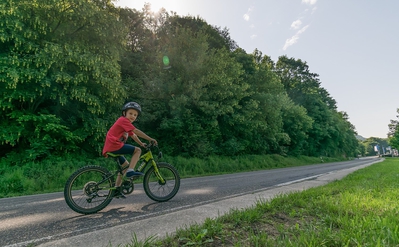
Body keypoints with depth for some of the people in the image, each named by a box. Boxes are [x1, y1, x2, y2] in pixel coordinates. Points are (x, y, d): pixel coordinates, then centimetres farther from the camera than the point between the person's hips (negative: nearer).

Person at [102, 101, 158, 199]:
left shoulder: (126, 123, 23)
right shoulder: (123, 120, -9)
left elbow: (133, 135, 25)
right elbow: (137, 132, -16)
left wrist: (142, 144, 21)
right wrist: (150, 139, -15)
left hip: (110, 149, 10)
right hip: (114, 146, -10)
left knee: (126, 165, 18)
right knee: (137, 150, -13)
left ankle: (117, 190, 23)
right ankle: (130, 171, -18)